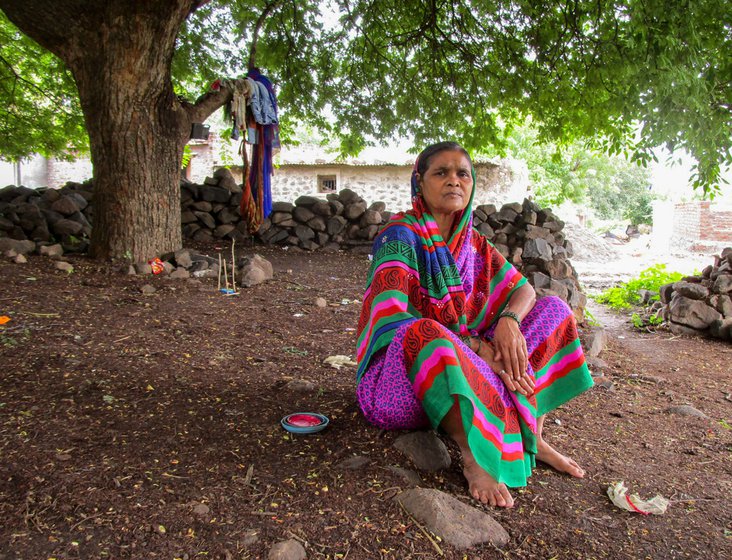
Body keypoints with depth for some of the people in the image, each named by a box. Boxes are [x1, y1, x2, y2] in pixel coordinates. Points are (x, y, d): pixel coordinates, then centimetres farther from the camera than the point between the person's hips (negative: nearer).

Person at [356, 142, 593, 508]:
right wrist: (477, 347, -26)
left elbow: (524, 289, 7)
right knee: (424, 336, -41)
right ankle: (473, 456, -23)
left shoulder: (473, 244, 8)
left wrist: (509, 320, -17)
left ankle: (531, 436, -7)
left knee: (552, 309, 3)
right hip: (399, 376, -7)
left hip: (463, 366, 7)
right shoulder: (400, 236, -12)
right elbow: (393, 322, -24)